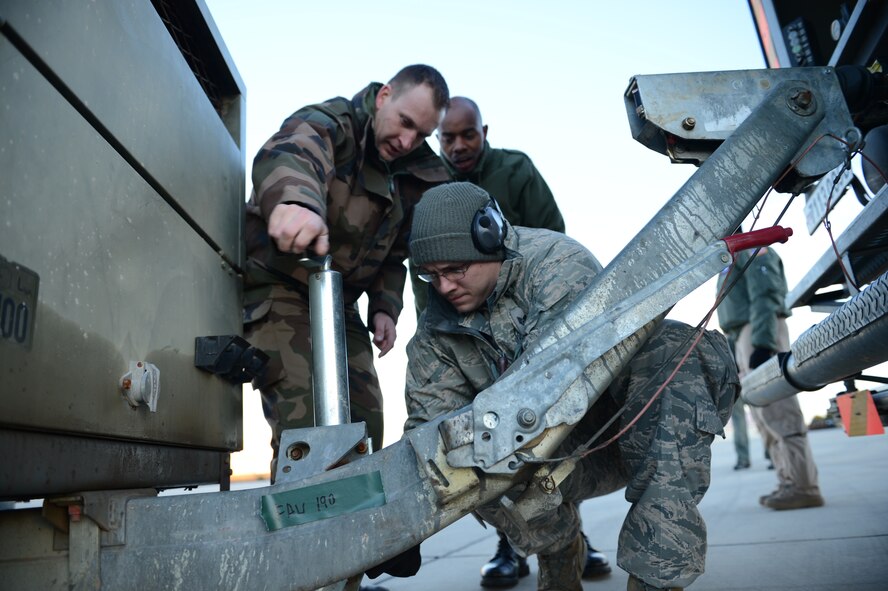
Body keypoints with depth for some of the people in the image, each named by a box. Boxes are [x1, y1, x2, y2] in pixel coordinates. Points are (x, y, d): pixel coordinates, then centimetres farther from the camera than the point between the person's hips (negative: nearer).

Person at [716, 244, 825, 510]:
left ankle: (804, 487, -13)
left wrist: (762, 342, -24)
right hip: (744, 338, 9)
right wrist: (736, 352, 18)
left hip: (761, 336, -9)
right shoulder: (730, 263, 28)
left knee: (778, 413, -13)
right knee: (766, 417, 5)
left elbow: (765, 297, -13)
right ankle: (789, 483, 6)